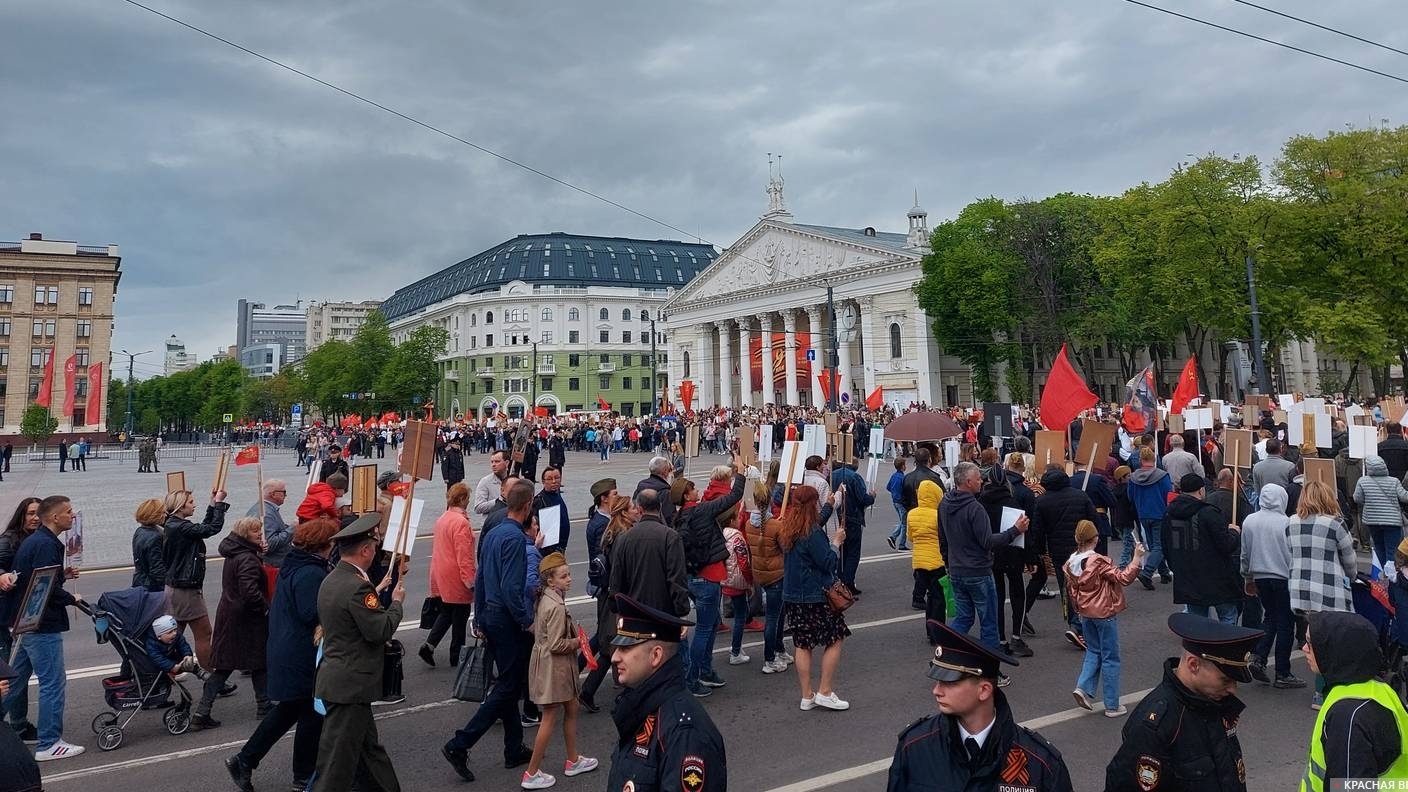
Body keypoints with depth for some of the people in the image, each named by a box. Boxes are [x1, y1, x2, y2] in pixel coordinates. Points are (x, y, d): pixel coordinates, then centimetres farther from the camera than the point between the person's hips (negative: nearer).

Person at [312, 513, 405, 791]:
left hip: (336, 681, 10)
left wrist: (376, 592, 17)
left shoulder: (331, 581, 8)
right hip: (350, 685, -10)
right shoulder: (357, 586, -23)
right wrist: (396, 601, -8)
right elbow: (381, 630, -22)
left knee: (368, 745, 20)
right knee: (339, 759, 0)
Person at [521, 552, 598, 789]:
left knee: (571, 709, 20)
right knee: (550, 719, 2)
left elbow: (535, 629, 13)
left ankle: (573, 761, 33)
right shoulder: (556, 607, -25)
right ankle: (532, 774, 12)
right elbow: (556, 645, -24)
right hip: (554, 667, -10)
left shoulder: (544, 598, 3)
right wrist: (579, 641, -9)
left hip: (549, 664, 10)